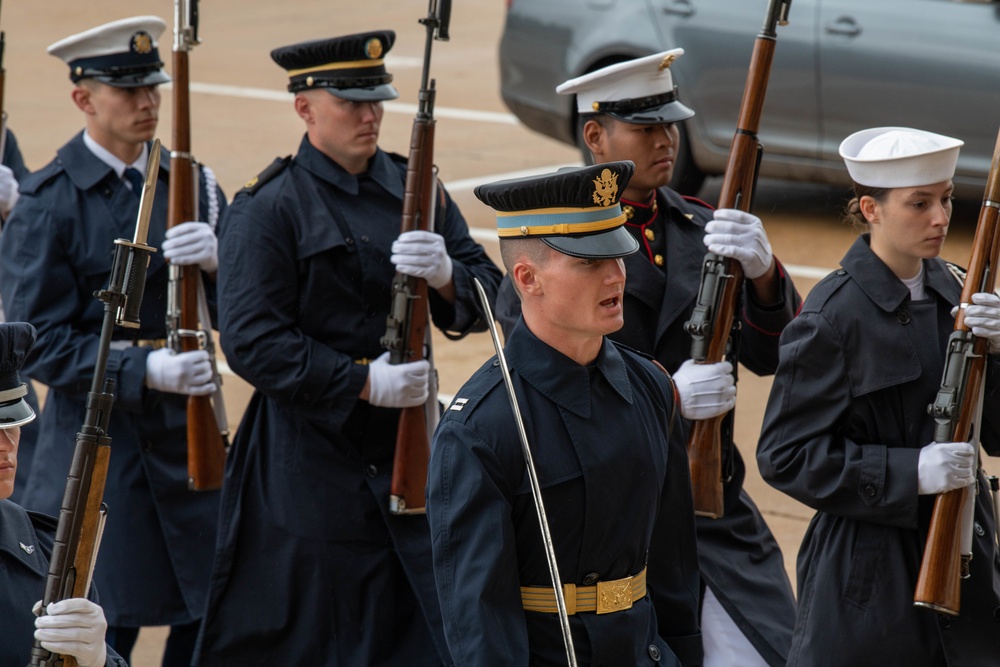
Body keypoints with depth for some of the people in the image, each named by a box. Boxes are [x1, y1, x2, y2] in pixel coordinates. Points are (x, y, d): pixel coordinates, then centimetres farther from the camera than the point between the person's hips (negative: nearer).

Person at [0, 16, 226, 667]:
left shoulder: (192, 184, 8)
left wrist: (215, 258, -19)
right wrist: (144, 370, -24)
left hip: (187, 421, 5)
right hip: (98, 428, -4)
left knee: (212, 612, 6)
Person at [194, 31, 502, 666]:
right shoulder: (268, 208, -7)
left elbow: (486, 296, 5)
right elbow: (251, 342, -15)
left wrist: (445, 275, -19)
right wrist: (363, 382, -21)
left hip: (410, 447, 5)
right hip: (310, 464, -5)